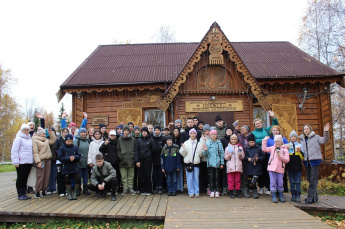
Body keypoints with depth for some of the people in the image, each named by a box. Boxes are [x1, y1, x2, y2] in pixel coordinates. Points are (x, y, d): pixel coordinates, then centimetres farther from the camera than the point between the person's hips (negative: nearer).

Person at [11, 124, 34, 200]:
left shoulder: (30, 139, 16)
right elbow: (14, 151, -10)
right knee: (20, 178, 2)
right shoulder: (18, 138, -5)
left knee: (25, 178, 12)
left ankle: (24, 193, 19)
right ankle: (20, 194, 10)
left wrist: (32, 160, 14)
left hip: (29, 162, 6)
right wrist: (16, 162, -16)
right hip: (21, 162, -6)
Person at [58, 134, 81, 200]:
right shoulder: (62, 148, -1)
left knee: (77, 180, -4)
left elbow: (79, 156, 4)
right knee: (67, 182, 7)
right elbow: (60, 158, -8)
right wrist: (68, 158, -19)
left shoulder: (75, 147, 7)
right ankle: (69, 194, 22)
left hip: (75, 168, 2)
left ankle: (75, 193, 13)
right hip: (66, 169, -1)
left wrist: (74, 157, -17)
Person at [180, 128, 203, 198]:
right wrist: (183, 148, -13)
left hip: (196, 162, 0)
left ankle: (197, 192, 13)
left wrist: (201, 150, -11)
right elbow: (183, 154, 4)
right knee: (190, 178, 1)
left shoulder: (198, 143, 8)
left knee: (196, 178, 3)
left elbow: (200, 154, 7)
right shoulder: (186, 143, 7)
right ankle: (191, 192, 9)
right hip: (188, 162, 0)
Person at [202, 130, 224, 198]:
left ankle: (217, 191, 15)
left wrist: (222, 163, 2)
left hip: (217, 163, 0)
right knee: (211, 177, 3)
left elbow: (222, 154, 5)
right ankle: (212, 191, 12)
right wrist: (205, 150, -17)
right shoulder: (207, 143, 2)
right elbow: (205, 155, 4)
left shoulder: (219, 143, 2)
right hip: (210, 163, 0)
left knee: (216, 177, 5)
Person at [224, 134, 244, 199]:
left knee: (238, 180, 7)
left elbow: (243, 156, 11)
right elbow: (225, 157, 7)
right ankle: (231, 193, 9)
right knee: (230, 180, 0)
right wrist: (228, 156, -13)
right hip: (230, 166, -1)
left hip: (238, 166, 1)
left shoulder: (240, 147, 10)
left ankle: (238, 192, 17)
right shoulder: (228, 147, 7)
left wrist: (240, 155, -9)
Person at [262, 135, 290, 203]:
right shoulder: (272, 148, 10)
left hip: (280, 169, 0)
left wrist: (280, 156, -13)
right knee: (273, 183, 0)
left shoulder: (285, 150, 6)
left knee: (280, 183, 6)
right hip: (272, 168, 1)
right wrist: (264, 141, -2)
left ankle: (281, 196, 21)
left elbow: (287, 160, 0)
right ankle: (273, 197, 7)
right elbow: (264, 149, 0)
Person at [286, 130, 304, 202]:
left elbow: (302, 157, 2)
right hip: (290, 166, 0)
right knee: (292, 181, 5)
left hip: (298, 166, 0)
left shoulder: (300, 145, 10)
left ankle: (298, 196, 6)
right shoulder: (287, 145, 8)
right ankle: (293, 195, 12)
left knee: (298, 181, 0)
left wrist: (300, 151, -14)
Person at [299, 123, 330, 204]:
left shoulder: (316, 137, 2)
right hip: (306, 161, 5)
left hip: (315, 160, -5)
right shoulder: (301, 139, 15)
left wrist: (326, 132, -23)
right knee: (309, 179, 10)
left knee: (313, 180, -7)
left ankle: (311, 198, -5)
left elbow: (324, 140, -11)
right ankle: (315, 197, 22)